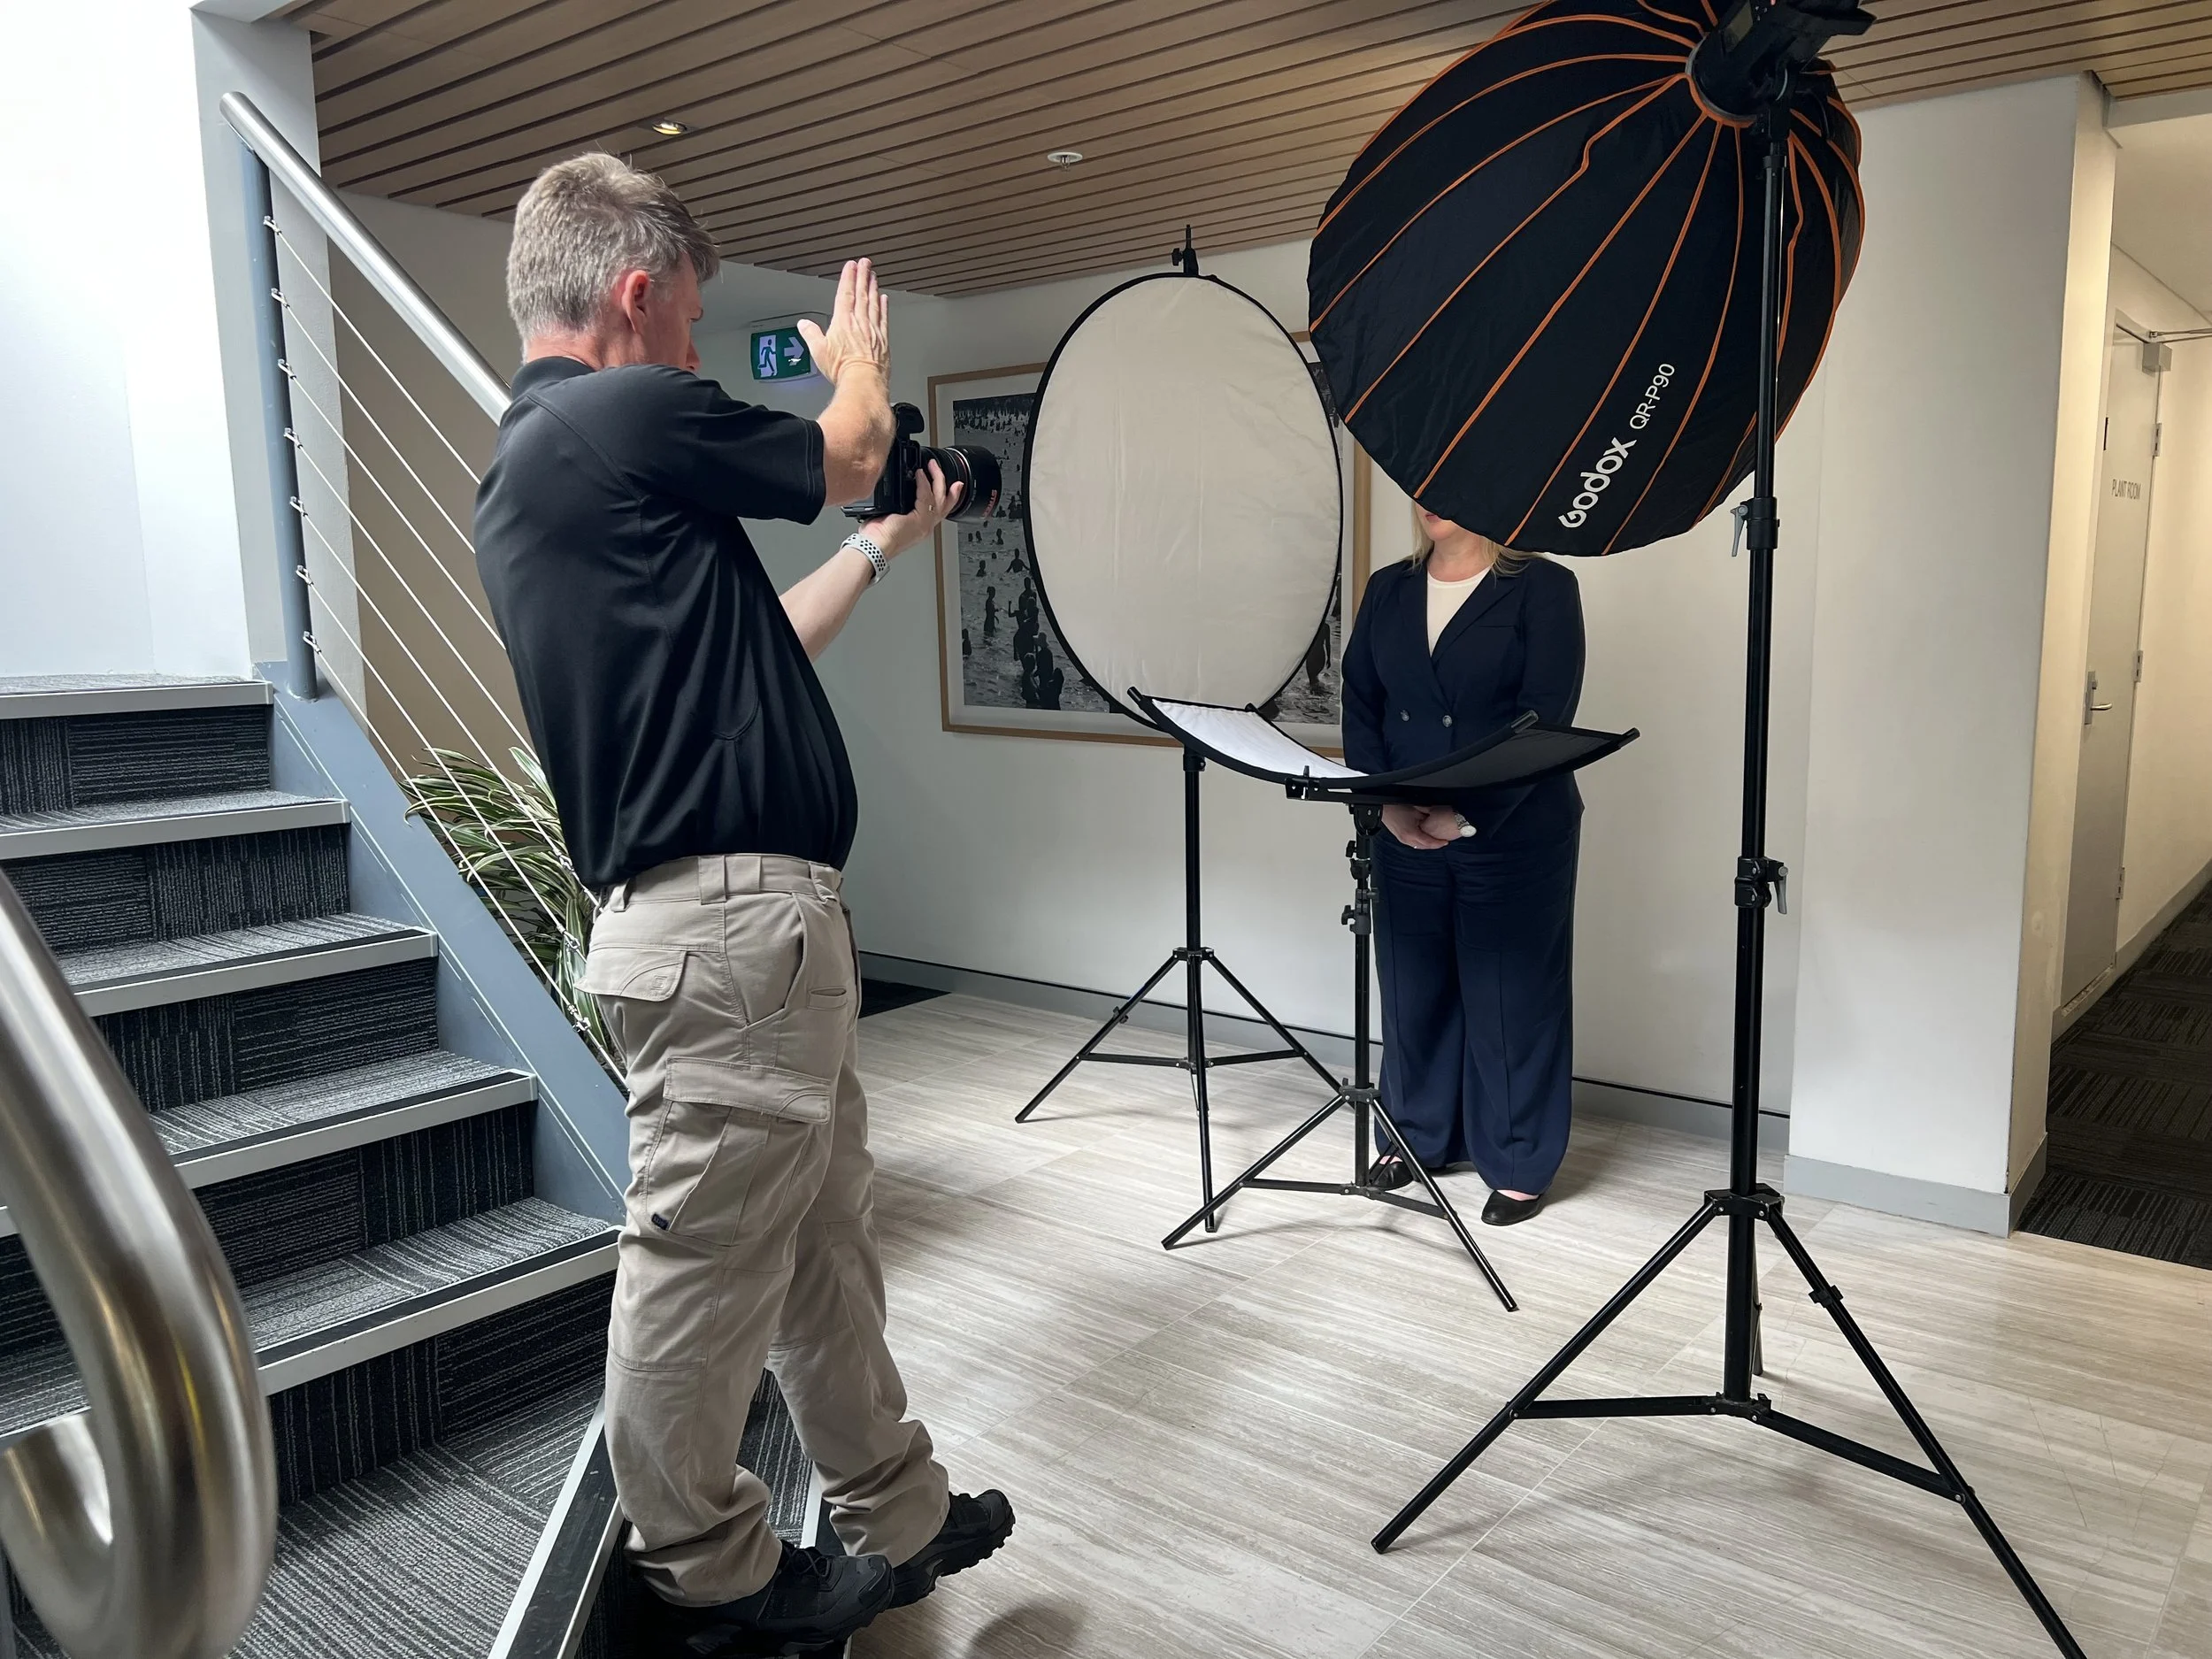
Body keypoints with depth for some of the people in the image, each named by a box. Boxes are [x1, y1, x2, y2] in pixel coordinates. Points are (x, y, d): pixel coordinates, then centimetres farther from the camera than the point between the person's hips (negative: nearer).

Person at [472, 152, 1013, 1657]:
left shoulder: (529, 469, 18)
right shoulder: (632, 417, -12)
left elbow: (743, 653, 23)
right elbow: (850, 452, 5)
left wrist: (887, 543, 32)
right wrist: (859, 357, 28)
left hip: (749, 918, 11)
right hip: (731, 920, -11)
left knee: (826, 1239, 18)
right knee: (706, 1264, 5)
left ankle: (897, 1516, 33)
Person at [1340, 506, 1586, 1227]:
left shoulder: (1544, 588, -4)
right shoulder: (1388, 589, 11)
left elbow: (1544, 716, -12)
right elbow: (1359, 704, 5)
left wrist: (1465, 813, -20)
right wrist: (1388, 804, -11)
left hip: (1514, 835, -4)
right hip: (1405, 834, 4)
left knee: (1511, 995, 4)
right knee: (1413, 985, 11)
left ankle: (1519, 1166, 18)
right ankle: (1420, 1135, 30)